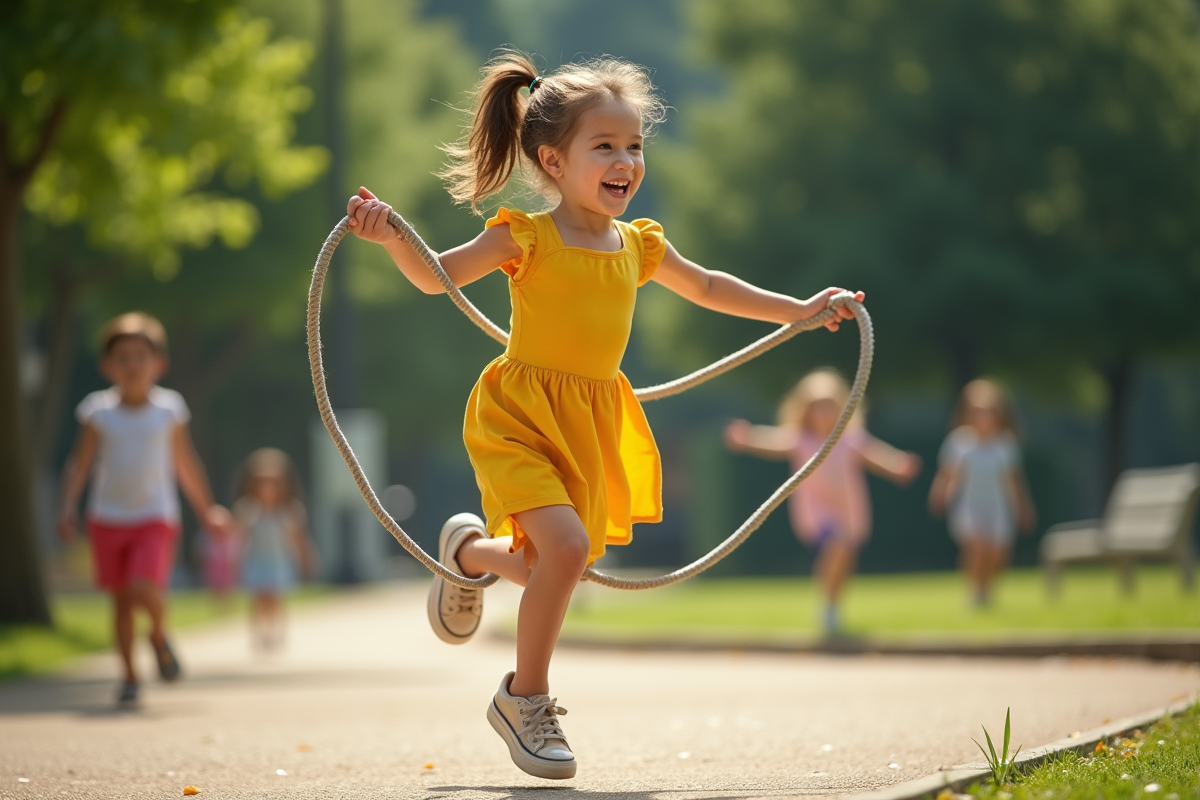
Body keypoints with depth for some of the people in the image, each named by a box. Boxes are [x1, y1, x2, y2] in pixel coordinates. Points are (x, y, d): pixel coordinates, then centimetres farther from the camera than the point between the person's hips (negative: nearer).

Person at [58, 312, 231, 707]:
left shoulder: (169, 410, -1)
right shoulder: (99, 412, -3)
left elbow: (186, 465, 10)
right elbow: (80, 463, -1)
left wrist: (206, 510, 15)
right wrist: (68, 508, -13)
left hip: (155, 516, -1)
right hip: (109, 517, 1)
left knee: (145, 590, -20)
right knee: (121, 599, 6)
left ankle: (160, 635, 12)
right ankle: (129, 676, 19)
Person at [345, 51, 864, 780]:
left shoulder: (637, 245, 6)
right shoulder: (527, 238, -11)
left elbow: (707, 288, 23)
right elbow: (436, 276, -13)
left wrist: (797, 311, 27)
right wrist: (392, 236, -33)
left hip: (593, 426, 6)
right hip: (520, 417, -6)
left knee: (552, 567, 10)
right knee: (567, 546, -23)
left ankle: (471, 550, 46)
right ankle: (526, 699, -4)